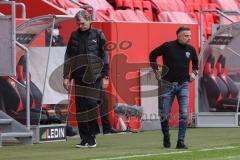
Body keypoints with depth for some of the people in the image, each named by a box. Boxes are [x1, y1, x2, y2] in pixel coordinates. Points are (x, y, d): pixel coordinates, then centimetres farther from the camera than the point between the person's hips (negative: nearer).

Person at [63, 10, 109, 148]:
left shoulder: (98, 35, 2)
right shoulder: (74, 36, 11)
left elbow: (104, 56, 1)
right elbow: (68, 57, 14)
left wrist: (105, 76, -4)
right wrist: (66, 77, 8)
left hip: (94, 77, -4)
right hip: (79, 78, 4)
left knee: (92, 104, -10)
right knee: (80, 108, 1)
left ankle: (92, 137, -3)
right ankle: (85, 138, 5)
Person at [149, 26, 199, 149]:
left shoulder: (191, 49, 4)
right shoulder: (167, 46, -8)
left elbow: (195, 61, 26)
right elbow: (152, 55, 6)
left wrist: (194, 72, 11)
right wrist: (156, 71, 3)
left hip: (183, 85, 2)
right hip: (167, 84, -2)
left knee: (184, 114, -10)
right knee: (164, 114, 4)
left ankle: (181, 142, -6)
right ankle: (166, 137, 28)